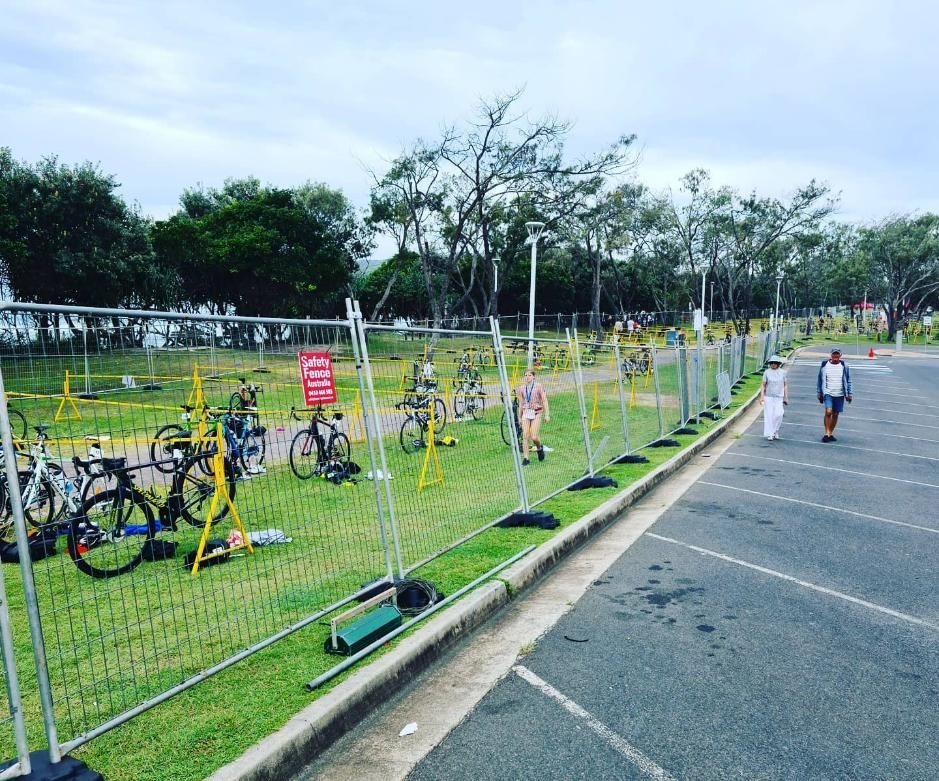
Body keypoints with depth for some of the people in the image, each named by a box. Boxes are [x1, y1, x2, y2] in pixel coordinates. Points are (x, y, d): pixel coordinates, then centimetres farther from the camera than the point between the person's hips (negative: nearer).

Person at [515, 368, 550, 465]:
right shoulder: (521, 388, 6)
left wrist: (547, 414, -9)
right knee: (525, 436, -5)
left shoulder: (539, 386, -4)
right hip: (526, 413, 3)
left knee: (534, 437, -8)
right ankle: (525, 458, 1)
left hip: (536, 413, -3)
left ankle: (539, 448, 25)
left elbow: (544, 401, -4)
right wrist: (519, 417, 14)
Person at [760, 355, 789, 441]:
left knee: (778, 415, -10)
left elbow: (785, 385, 8)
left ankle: (775, 431, 14)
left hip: (779, 397, 1)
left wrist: (786, 397, 5)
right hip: (768, 397, 0)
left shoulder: (782, 373, 3)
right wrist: (762, 396, -6)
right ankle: (770, 434, 5)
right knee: (769, 415, -2)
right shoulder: (767, 372, 0)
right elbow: (763, 385, 2)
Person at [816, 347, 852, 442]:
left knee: (835, 414, 6)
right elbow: (820, 380, 7)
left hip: (840, 395, 2)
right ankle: (827, 433, -9)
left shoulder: (844, 366, 4)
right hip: (828, 393, -2)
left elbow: (848, 381, 10)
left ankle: (831, 434, 19)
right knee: (828, 412, -18)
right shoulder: (824, 365, 1)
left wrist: (849, 394, 6)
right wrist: (819, 393, 6)